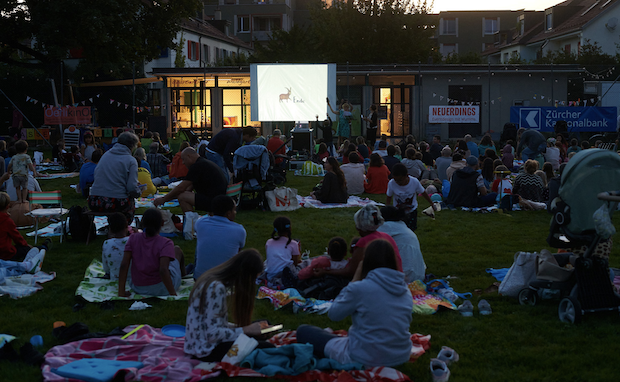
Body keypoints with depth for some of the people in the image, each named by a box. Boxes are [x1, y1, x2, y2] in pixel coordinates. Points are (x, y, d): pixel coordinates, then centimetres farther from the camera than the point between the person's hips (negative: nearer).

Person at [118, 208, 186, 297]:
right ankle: (182, 272, 50)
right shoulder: (165, 243, -20)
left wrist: (121, 292, -7)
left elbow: (124, 265, -13)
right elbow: (163, 270, -31)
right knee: (177, 250, 21)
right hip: (162, 289, -3)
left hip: (138, 289, 4)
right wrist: (173, 294, -26)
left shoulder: (133, 238, -8)